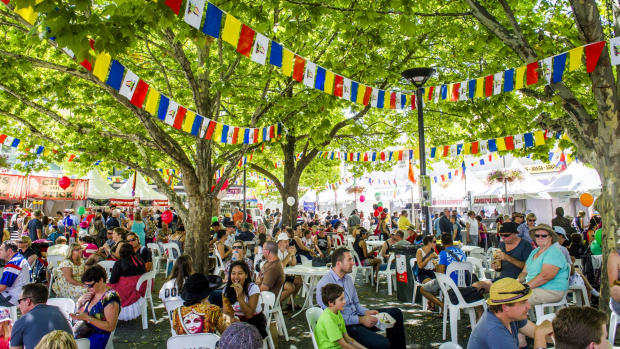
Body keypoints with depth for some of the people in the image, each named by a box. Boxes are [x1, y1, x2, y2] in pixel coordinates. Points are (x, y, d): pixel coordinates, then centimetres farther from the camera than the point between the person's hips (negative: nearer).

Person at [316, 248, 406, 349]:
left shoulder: (348, 278, 10)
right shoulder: (325, 284, -19)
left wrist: (366, 312, -2)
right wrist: (360, 320, -20)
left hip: (356, 317, 9)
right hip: (345, 326, -9)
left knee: (396, 313, 7)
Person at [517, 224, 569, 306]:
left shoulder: (554, 253, -10)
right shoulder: (534, 252, 19)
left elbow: (544, 276, -22)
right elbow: (525, 272, 19)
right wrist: (518, 280, -4)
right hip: (533, 288, 9)